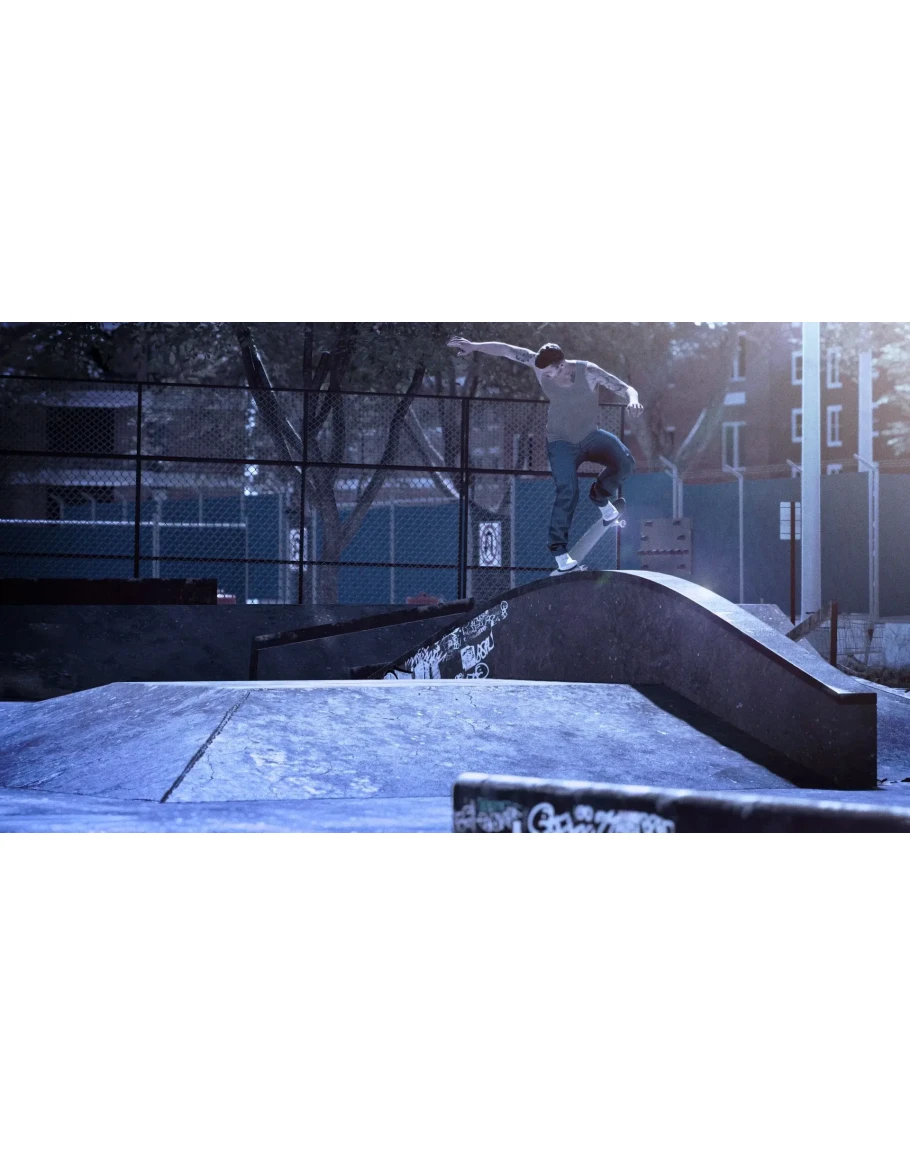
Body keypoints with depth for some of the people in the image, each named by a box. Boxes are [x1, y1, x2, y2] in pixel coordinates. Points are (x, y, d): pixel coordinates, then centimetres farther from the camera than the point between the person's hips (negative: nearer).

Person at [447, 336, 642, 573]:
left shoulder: (588, 371, -24)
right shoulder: (539, 364, -19)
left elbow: (626, 389, -22)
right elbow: (506, 350, -13)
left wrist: (632, 399, -45)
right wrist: (474, 346, -21)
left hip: (591, 436, 1)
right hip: (562, 442, -1)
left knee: (624, 462, -23)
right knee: (567, 492, -21)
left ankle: (600, 496, 8)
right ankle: (559, 549, -12)